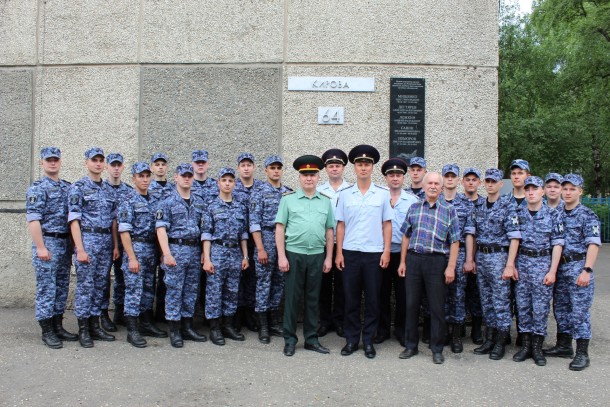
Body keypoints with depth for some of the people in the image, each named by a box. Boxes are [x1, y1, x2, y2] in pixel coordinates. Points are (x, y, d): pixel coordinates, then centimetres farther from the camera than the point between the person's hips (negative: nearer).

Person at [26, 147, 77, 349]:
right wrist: (40, 247, -19)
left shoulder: (68, 187, 13)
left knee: (62, 287, 11)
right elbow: (33, 219, -13)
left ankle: (58, 326, 20)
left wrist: (73, 244, 11)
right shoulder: (37, 188, -6)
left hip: (65, 243, 7)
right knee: (46, 288, -2)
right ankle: (47, 331, 6)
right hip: (47, 243, -6)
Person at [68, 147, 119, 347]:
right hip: (87, 239, -6)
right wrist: (80, 249, -16)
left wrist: (115, 245, 9)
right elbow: (74, 220, -10)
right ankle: (83, 329, 6)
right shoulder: (78, 187, -3)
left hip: (106, 242, 6)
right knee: (85, 286, -2)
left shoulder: (109, 190, 14)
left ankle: (95, 326, 18)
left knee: (100, 285, 9)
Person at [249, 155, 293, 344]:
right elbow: (254, 222, -9)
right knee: (264, 283, 0)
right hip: (266, 239, -4)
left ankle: (274, 322, 22)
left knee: (279, 282, 10)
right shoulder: (259, 193, -3)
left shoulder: (289, 192, 10)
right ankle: (263, 327, 9)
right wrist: (260, 249, -14)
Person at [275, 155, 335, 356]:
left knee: (313, 298, 10)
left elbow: (329, 231, 11)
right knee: (292, 297, 4)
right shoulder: (288, 199, 2)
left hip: (317, 255, 2)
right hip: (294, 254, -2)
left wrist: (329, 257, 5)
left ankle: (311, 339, 21)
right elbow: (280, 229, -1)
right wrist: (281, 256, -8)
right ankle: (289, 339, 15)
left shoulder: (326, 201, 9)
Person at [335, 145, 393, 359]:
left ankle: (368, 340, 18)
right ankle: (351, 339, 18)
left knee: (372, 300, 5)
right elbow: (340, 225, 6)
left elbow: (387, 224, 4)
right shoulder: (345, 194, 5)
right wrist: (339, 252, 1)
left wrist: (386, 251, -3)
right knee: (351, 299, 7)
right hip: (350, 252, 1)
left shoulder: (383, 194, 3)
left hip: (374, 253, -1)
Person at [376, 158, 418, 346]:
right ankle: (382, 329, 22)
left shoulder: (413, 200, 4)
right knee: (382, 293, 9)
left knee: (403, 294, 7)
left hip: (403, 253, 0)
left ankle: (401, 330, 22)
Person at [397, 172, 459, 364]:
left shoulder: (449, 210, 3)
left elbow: (454, 241, -1)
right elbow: (406, 236, 12)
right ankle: (411, 345, 21)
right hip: (413, 259, 2)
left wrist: (451, 267, -8)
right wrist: (402, 262, 7)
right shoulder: (414, 208, 10)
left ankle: (437, 349, 17)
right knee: (411, 305, 8)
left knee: (437, 307, 4)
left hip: (436, 261, -2)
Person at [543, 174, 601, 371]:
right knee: (561, 308, 13)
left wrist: (587, 270, -21)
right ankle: (564, 346, 25)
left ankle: (582, 353, 4)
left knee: (580, 310, -3)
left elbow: (593, 244, -12)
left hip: (578, 267, -6)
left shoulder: (588, 215, -6)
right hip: (559, 267, 6)